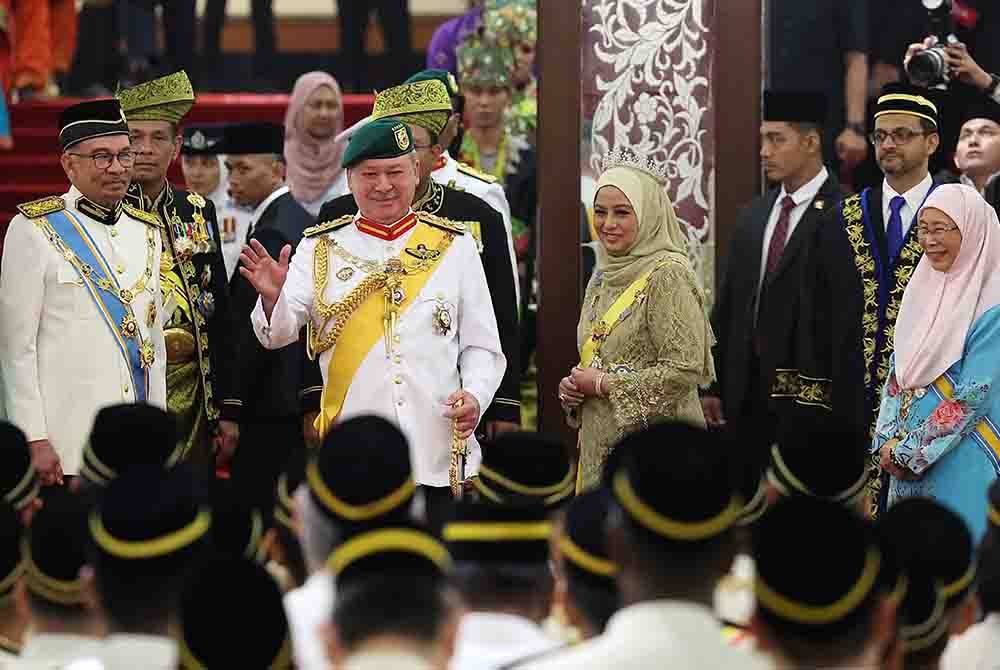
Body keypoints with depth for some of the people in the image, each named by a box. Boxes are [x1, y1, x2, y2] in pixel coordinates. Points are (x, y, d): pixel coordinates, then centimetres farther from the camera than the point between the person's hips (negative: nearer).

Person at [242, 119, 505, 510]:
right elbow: (278, 334, -4)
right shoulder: (320, 249, 7)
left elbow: (481, 347, 10)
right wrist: (272, 300, -25)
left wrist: (474, 396, -10)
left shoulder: (455, 246, 9)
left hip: (438, 458, 1)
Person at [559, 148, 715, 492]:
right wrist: (572, 387, 3)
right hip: (600, 444, 8)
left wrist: (603, 384, -14)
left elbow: (686, 368, -20)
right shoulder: (603, 277, 13)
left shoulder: (668, 274, -12)